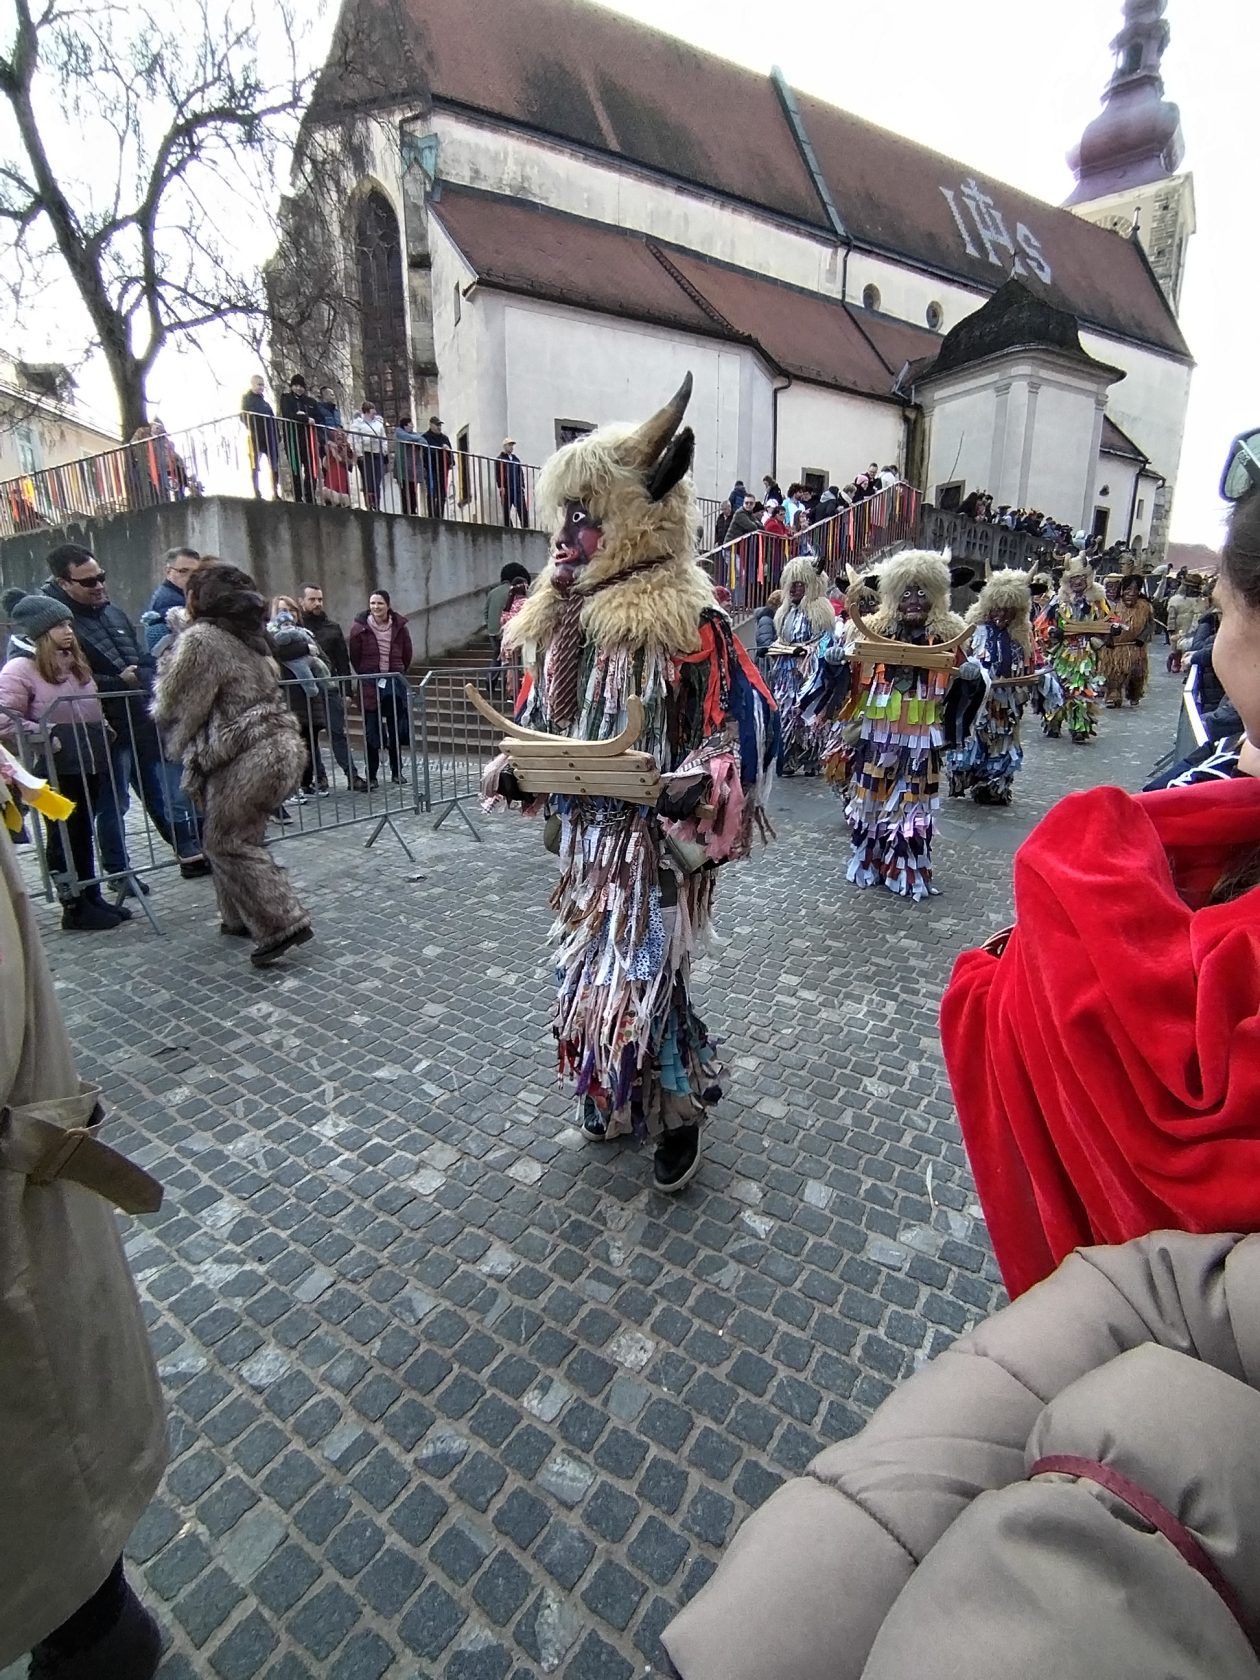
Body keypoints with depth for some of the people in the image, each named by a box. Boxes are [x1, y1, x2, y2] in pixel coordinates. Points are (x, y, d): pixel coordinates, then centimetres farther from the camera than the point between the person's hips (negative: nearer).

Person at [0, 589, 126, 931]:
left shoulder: (72, 661, 13)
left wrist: (101, 730, 14)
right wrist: (46, 737, -16)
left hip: (87, 760, 7)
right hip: (57, 767, -7)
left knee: (84, 832, 14)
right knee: (65, 835, 1)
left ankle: (93, 899, 23)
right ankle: (75, 908, 10)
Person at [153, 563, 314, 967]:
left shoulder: (200, 639, -9)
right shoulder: (247, 638, 16)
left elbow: (174, 706, -4)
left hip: (244, 757, -9)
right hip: (279, 747, 9)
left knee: (227, 842, -1)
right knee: (236, 838, 18)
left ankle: (281, 925, -5)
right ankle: (241, 917, 26)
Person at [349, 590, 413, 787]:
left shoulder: (399, 626, 2)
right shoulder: (359, 628, -4)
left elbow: (407, 655, 11)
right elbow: (355, 658, 2)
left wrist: (400, 674, 9)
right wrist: (366, 676, 3)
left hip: (395, 683, 2)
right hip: (370, 686, -2)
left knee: (396, 731, 9)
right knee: (371, 732, 0)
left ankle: (396, 772, 20)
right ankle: (371, 775, 7)